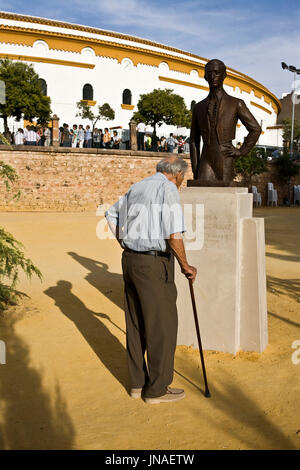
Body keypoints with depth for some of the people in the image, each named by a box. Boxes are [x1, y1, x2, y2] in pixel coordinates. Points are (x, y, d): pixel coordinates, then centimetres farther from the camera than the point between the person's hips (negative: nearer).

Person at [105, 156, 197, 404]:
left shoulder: (136, 188, 14)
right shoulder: (169, 190, -12)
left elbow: (111, 214, 28)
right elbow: (174, 236, -19)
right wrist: (185, 266, -6)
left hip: (130, 260, 9)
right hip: (154, 265, -8)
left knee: (136, 324, 14)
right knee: (162, 326, 3)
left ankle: (138, 383, 26)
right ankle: (157, 389, 13)